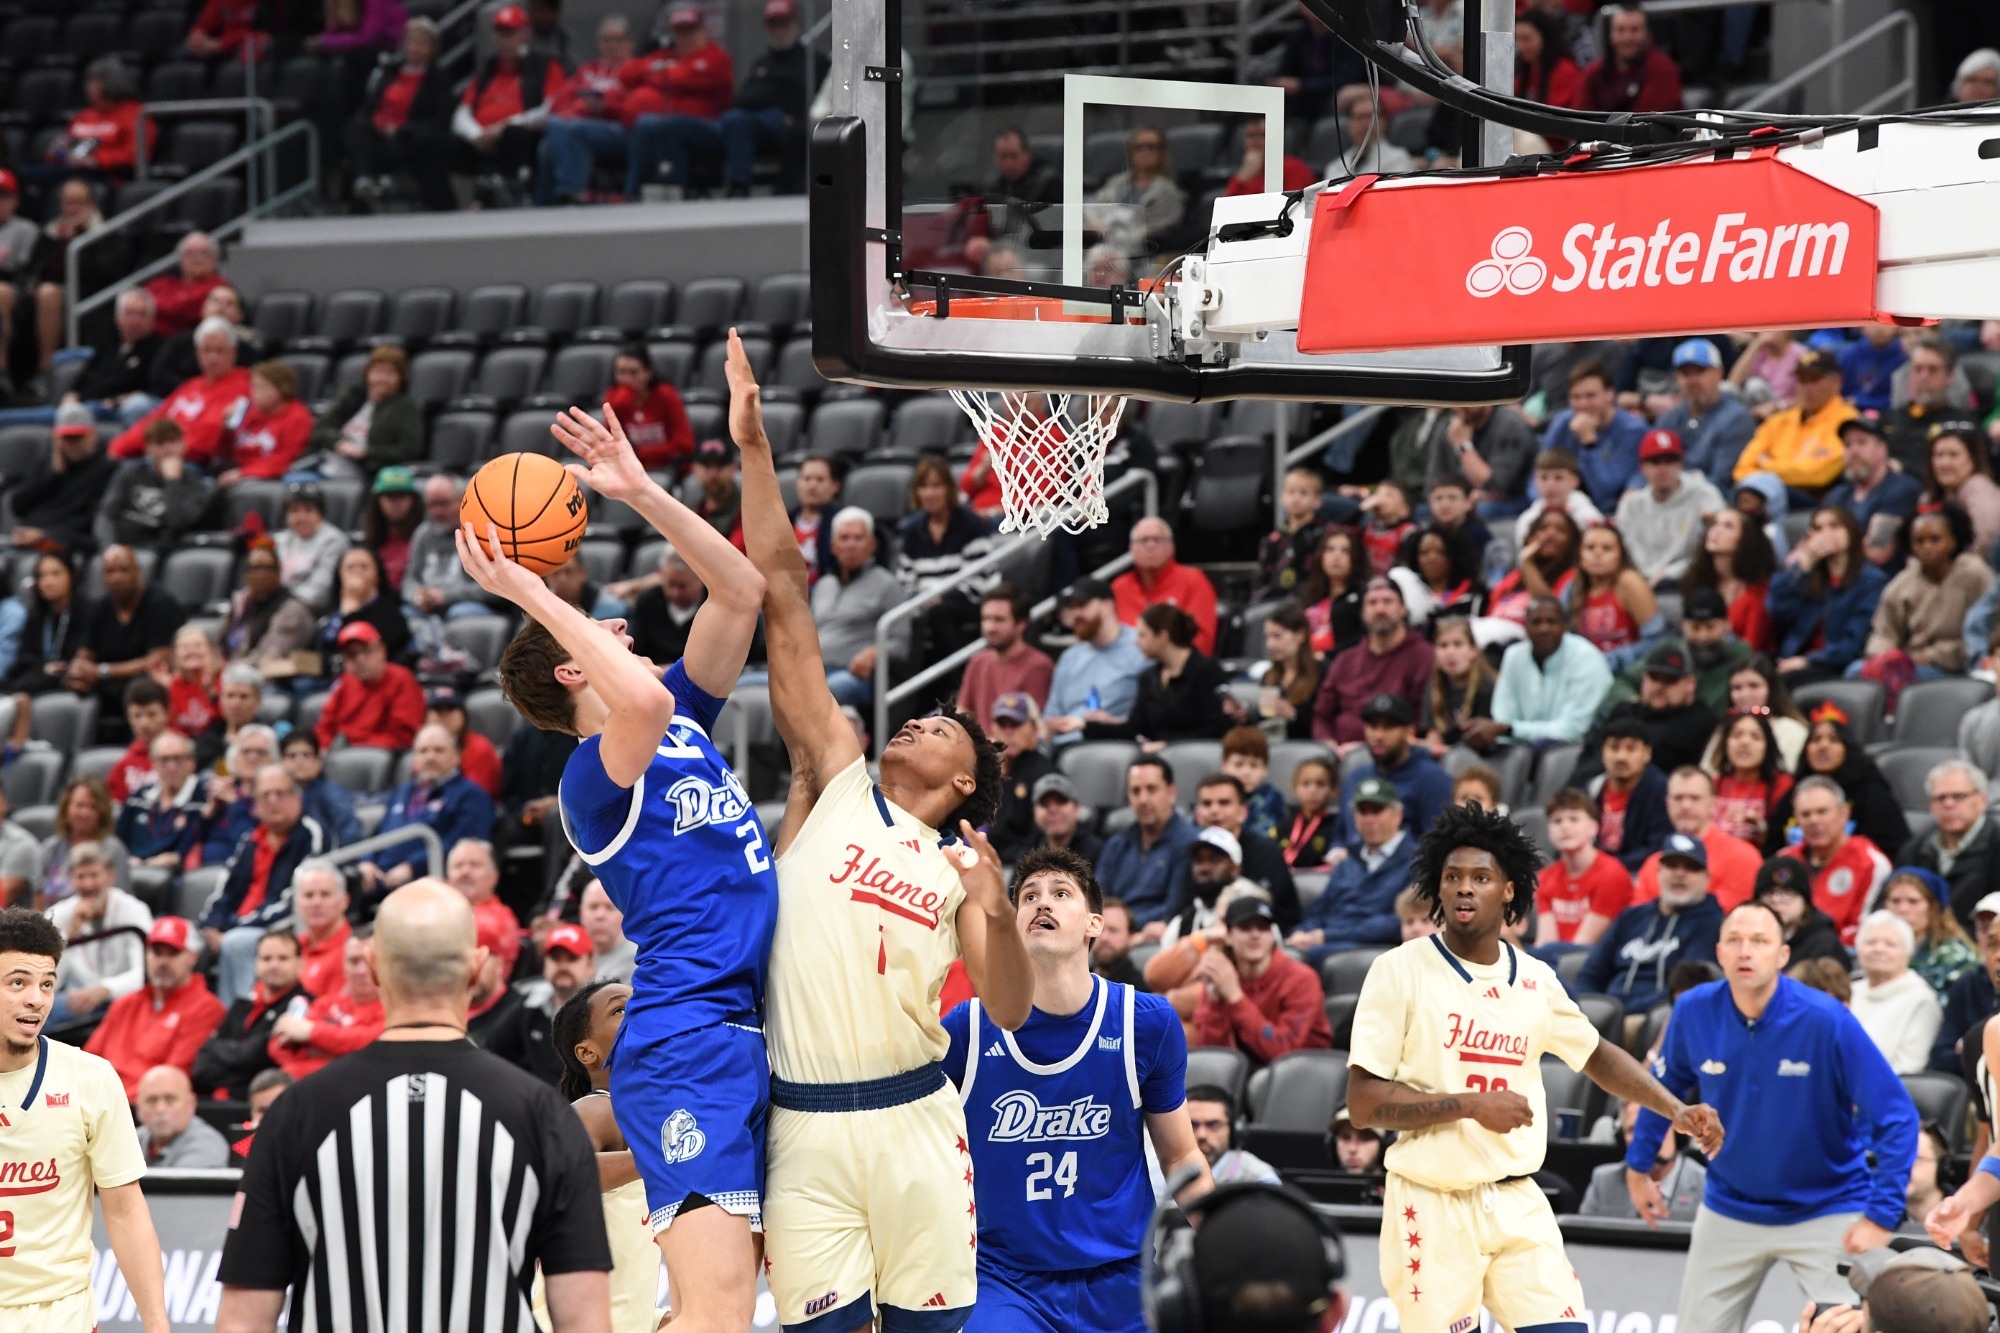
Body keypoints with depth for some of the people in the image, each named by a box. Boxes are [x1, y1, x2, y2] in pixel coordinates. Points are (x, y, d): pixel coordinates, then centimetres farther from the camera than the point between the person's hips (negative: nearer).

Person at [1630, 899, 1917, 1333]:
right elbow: (1666, 1085, 10)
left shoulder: (1827, 1022, -23)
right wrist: (1638, 1165, 13)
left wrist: (1880, 1217, -25)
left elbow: (1896, 1118, -21)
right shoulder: (1694, 1012, -12)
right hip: (1729, 1211, 4)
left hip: (1826, 1212, -4)